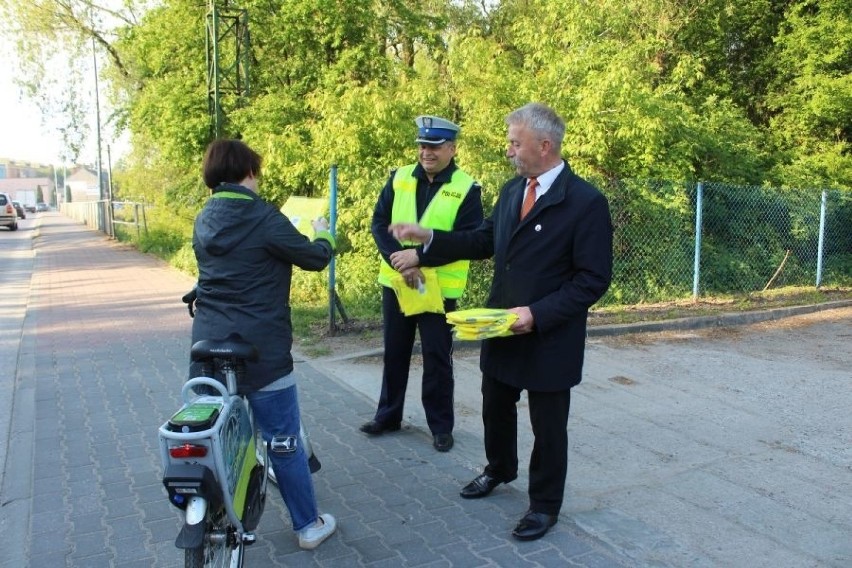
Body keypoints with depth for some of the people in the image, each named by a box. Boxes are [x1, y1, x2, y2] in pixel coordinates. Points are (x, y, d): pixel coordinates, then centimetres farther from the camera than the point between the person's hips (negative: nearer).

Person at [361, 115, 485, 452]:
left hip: (438, 287, -3)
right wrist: (400, 260, -17)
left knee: (437, 358, 6)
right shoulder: (399, 178, 3)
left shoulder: (467, 189, -7)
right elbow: (379, 223, -1)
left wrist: (421, 255, -22)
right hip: (396, 281, 4)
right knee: (395, 353, 16)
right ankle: (388, 416, 33)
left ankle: (441, 426, 22)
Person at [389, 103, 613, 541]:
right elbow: (484, 241, 11)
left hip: (550, 338, -6)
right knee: (495, 407, 24)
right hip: (502, 328, 7)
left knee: (547, 425, 11)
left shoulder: (586, 202, -18)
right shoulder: (511, 190, 4)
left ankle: (545, 504, 33)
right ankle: (499, 468, 51)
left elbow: (593, 280, -19)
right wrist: (428, 237, 1)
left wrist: (538, 314, -26)